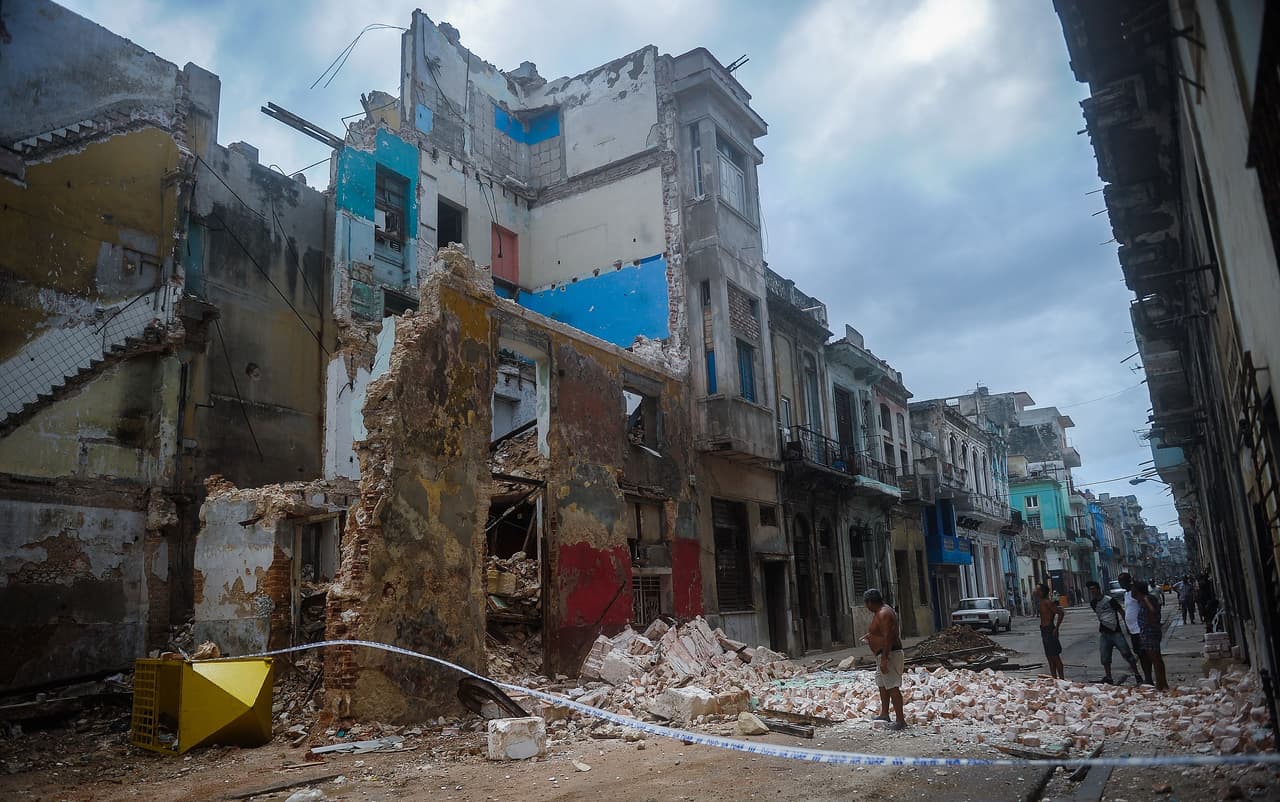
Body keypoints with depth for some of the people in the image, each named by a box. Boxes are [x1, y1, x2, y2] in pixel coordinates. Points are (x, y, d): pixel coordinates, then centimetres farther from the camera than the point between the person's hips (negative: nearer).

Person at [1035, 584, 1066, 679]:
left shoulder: (1048, 602, -16)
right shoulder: (1042, 602, 12)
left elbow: (1061, 613, -23)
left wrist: (1056, 628, -22)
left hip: (1050, 631, -10)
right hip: (1044, 631, 10)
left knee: (1055, 657, -4)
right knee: (1049, 657, 14)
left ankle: (1062, 679, 1)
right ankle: (1054, 678, 21)